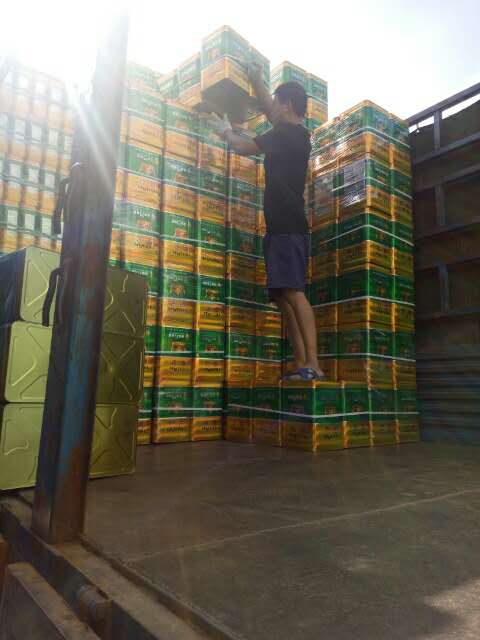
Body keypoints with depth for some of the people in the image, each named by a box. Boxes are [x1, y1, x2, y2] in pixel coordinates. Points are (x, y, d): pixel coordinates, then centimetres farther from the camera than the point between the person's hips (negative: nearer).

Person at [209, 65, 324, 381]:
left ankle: (313, 365, -25)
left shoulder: (285, 133, -2)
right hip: (286, 227, 9)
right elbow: (269, 111, 41)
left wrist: (226, 131, 25)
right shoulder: (298, 134, 24)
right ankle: (300, 365, -2)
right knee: (284, 296, 2)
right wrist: (257, 81, 50)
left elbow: (245, 147, 6)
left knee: (293, 292, -20)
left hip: (287, 227, -9)